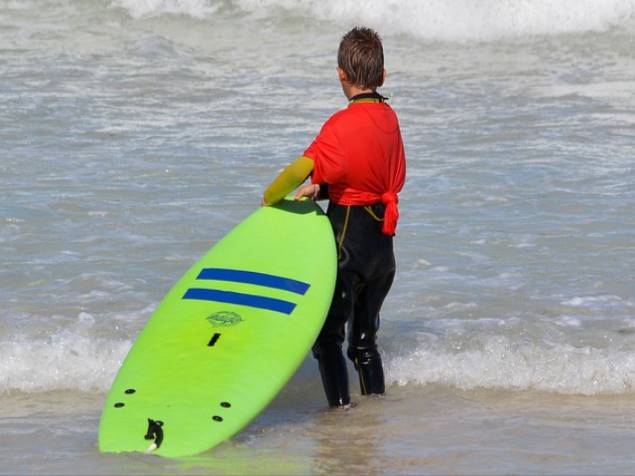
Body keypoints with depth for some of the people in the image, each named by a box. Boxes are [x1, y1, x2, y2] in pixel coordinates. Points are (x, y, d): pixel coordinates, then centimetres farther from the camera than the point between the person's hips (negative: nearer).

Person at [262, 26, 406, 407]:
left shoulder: (344, 124, -18)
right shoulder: (390, 118, 5)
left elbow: (303, 168, -29)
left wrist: (271, 198, -10)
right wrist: (323, 189, 9)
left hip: (350, 239, -7)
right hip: (383, 243, 7)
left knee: (327, 334, 3)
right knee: (365, 339, 19)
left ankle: (340, 407, -2)